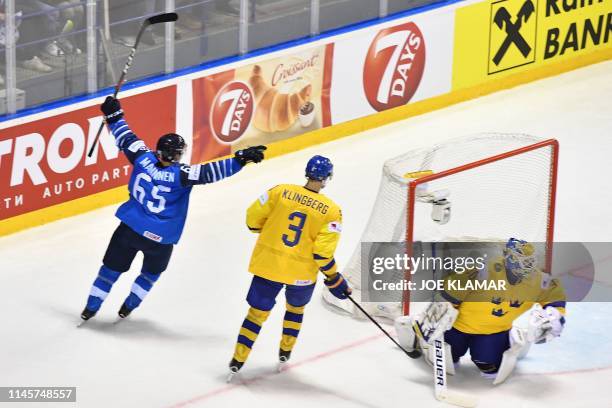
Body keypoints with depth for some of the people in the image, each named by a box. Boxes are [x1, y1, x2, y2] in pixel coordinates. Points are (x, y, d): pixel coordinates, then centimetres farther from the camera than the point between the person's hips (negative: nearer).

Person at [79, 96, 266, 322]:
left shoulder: (144, 159, -9)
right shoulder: (181, 175, -18)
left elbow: (127, 140, 3)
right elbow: (210, 172, -24)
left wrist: (113, 115, 16)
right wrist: (241, 158, -25)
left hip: (129, 228, 2)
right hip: (159, 240, -2)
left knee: (112, 268, 14)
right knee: (151, 273, 26)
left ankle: (91, 307, 16)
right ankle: (129, 306, 31)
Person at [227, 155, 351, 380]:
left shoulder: (281, 191, -8)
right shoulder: (331, 211, -12)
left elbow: (253, 218, -1)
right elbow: (322, 252, -16)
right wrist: (335, 280, -3)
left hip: (267, 263, 1)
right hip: (301, 273, -1)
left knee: (258, 311, 12)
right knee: (296, 308, 28)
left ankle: (237, 361, 7)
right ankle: (284, 353, 35)